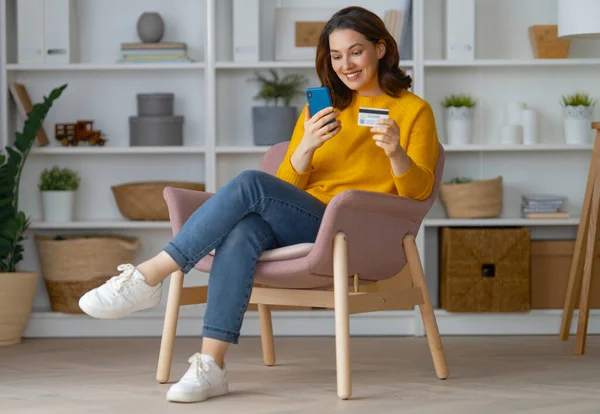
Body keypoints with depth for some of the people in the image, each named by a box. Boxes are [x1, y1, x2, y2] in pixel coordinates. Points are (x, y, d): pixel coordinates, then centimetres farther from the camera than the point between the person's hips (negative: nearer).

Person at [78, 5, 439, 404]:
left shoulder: (414, 110, 10)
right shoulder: (322, 107, 22)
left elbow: (418, 191, -1)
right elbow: (287, 185, 15)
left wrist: (395, 151, -21)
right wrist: (305, 147, -6)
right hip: (297, 228, 4)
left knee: (251, 184, -28)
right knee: (242, 232, -33)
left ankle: (147, 277, -29)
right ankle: (211, 366, -41)